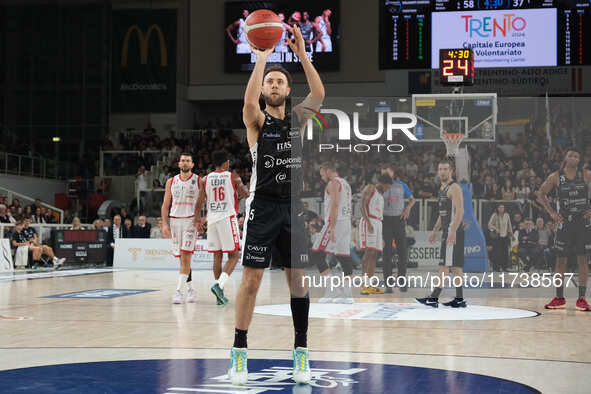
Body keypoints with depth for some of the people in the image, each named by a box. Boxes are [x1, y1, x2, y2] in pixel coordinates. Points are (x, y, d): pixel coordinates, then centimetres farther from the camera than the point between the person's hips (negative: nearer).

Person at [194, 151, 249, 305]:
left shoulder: (206, 179, 7)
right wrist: (243, 187, 15)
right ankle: (219, 284, -21)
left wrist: (197, 220, 13)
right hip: (227, 218, -4)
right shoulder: (233, 176, -2)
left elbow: (199, 202, 4)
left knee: (217, 256, 10)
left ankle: (220, 295, 11)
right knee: (234, 256, 0)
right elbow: (245, 194, -7)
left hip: (212, 220, 4)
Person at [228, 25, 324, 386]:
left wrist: (302, 54, -16)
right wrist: (261, 57, -25)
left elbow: (319, 94, -9)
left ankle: (301, 350, 14)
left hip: (294, 207, 3)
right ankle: (240, 352, 5)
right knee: (251, 279, -4)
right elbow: (249, 101, -23)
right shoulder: (257, 121, 0)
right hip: (263, 207, -3)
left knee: (299, 279, 5)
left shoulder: (298, 118, 8)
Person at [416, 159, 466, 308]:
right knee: (456, 266, 9)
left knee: (445, 265, -9)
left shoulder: (454, 188, -11)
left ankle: (434, 298, -10)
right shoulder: (442, 189, 19)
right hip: (447, 231, 10)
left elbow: (459, 211, -20)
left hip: (453, 232, -10)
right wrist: (435, 230, 24)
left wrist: (453, 231, -28)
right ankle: (459, 299, 11)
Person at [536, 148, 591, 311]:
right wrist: (552, 212, -3)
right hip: (565, 222, 0)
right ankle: (559, 298, 12)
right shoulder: (556, 176, 0)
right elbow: (541, 194, 6)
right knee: (561, 259, 2)